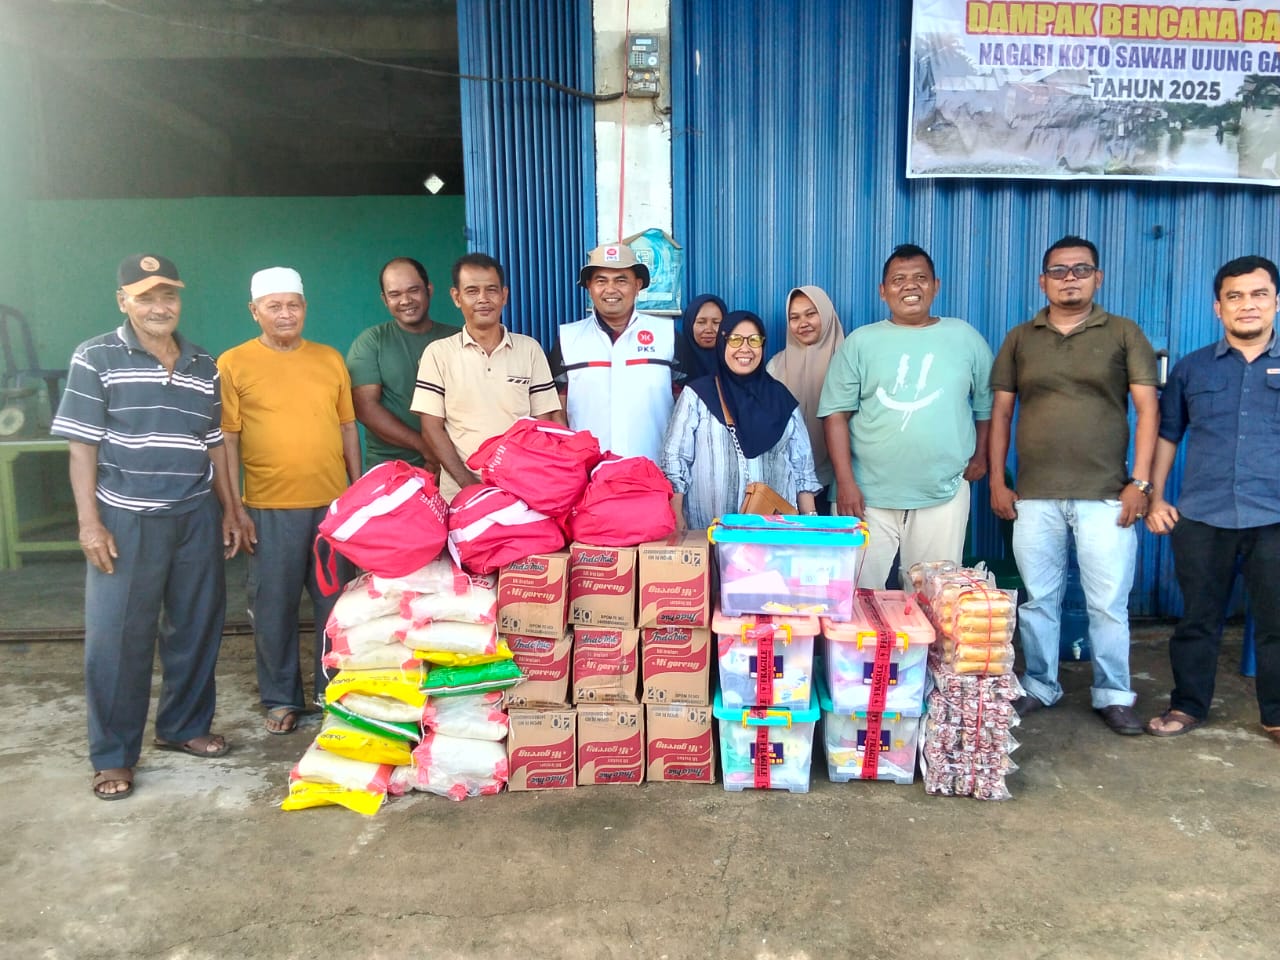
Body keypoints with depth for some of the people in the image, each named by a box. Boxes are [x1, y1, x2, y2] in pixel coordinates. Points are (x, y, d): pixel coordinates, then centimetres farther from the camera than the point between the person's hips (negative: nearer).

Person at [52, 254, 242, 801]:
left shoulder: (204, 367, 10)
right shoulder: (96, 359, -2)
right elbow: (82, 446, -5)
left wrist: (228, 511, 12)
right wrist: (90, 523, -11)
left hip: (197, 518, 4)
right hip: (127, 521, -4)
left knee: (197, 627, 11)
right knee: (117, 638, 2)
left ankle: (184, 726, 29)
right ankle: (113, 756, 15)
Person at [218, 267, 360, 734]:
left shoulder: (330, 359, 8)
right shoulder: (233, 364, -1)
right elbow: (226, 439, -2)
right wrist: (234, 504, -6)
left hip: (334, 502, 3)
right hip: (270, 508, -3)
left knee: (336, 602, 11)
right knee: (274, 606, 6)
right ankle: (281, 699, 21)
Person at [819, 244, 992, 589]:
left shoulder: (965, 337, 8)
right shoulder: (860, 342, 3)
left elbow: (986, 404, 18)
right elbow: (836, 414, -2)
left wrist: (980, 456, 12)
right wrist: (845, 482, -8)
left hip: (944, 495, 1)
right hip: (868, 495, -1)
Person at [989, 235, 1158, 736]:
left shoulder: (1124, 334, 4)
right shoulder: (1020, 339, 9)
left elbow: (1147, 408, 1)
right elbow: (1000, 413, 9)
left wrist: (1139, 482, -6)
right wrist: (997, 481, 3)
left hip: (1105, 495, -1)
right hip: (1034, 496, 2)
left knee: (1108, 603, 3)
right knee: (1038, 600, 10)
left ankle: (1113, 695, 18)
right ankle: (1039, 686, 24)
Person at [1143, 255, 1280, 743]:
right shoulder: (1191, 369, 9)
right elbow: (1166, 434, 13)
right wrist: (1155, 498, 5)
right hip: (1201, 519, 1)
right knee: (1197, 617, 9)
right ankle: (1188, 705, 23)